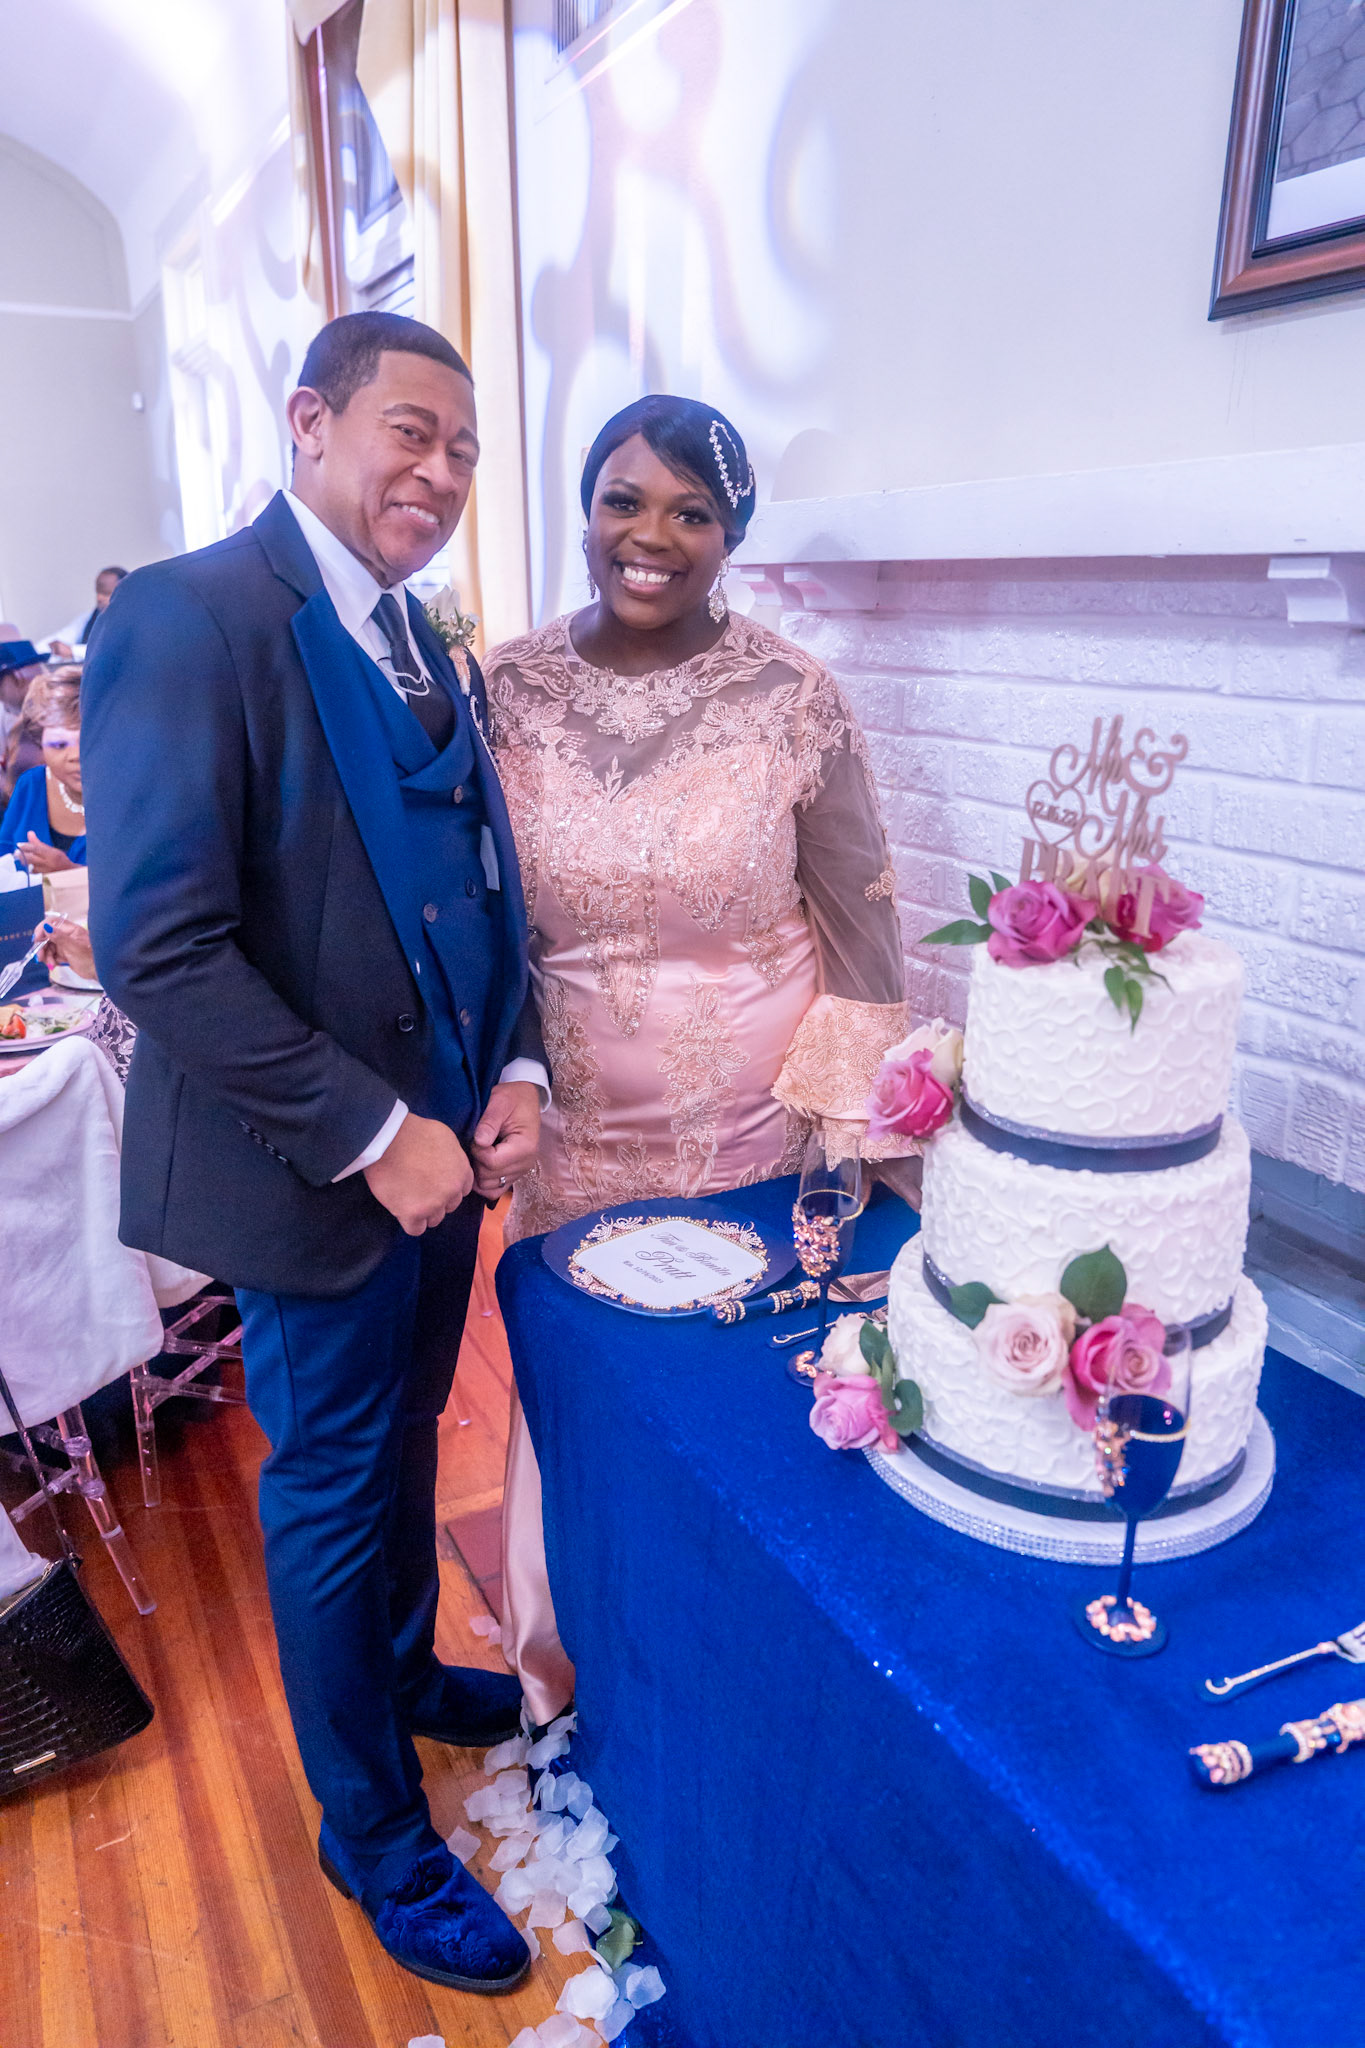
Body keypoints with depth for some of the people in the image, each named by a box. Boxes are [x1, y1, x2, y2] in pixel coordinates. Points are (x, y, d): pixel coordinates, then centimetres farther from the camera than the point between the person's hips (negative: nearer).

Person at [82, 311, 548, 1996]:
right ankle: (373, 1832, 36)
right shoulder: (188, 618, -16)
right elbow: (158, 950, -22)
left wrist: (513, 1069, -3)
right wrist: (372, 1138, -21)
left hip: (441, 1142, 7)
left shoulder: (423, 646, 8)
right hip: (320, 1168, -7)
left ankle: (402, 1671, 52)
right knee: (333, 1493, 12)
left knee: (401, 1450, 25)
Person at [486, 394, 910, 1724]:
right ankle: (568, 1678, 42)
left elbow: (859, 916, -4)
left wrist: (843, 1111, -5)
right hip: (579, 1117, 2)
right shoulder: (509, 690, -3)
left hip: (754, 1112, -1)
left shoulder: (793, 696, -9)